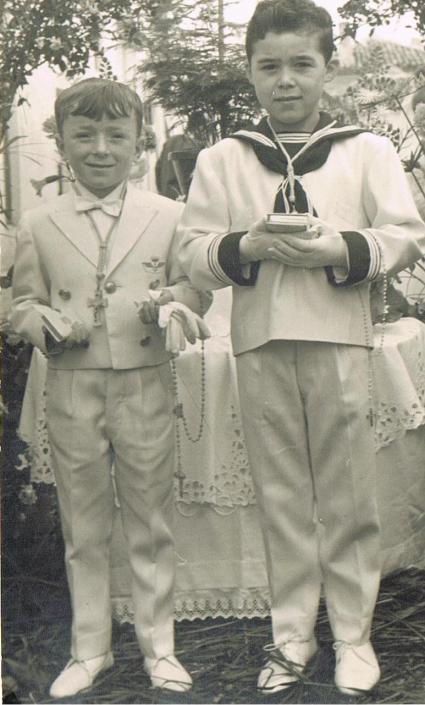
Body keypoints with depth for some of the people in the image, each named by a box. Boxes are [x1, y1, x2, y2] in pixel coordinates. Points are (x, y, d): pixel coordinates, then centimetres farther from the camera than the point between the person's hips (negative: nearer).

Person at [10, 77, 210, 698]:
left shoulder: (169, 215, 3)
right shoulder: (38, 225, 5)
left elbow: (196, 288, 8)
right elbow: (22, 303, 9)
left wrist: (173, 304, -14)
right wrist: (47, 324, -12)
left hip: (144, 386, -1)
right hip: (72, 390, 1)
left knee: (151, 521, 8)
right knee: (83, 525, 10)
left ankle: (158, 647, 23)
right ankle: (90, 648, 25)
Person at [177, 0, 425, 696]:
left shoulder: (366, 149, 6)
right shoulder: (220, 159, 9)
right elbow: (194, 252, 6)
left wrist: (341, 249, -15)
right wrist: (246, 247, -14)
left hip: (340, 339, -1)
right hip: (260, 343, 1)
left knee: (348, 495, 4)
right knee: (281, 495, 7)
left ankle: (354, 635, 17)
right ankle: (292, 634, 19)